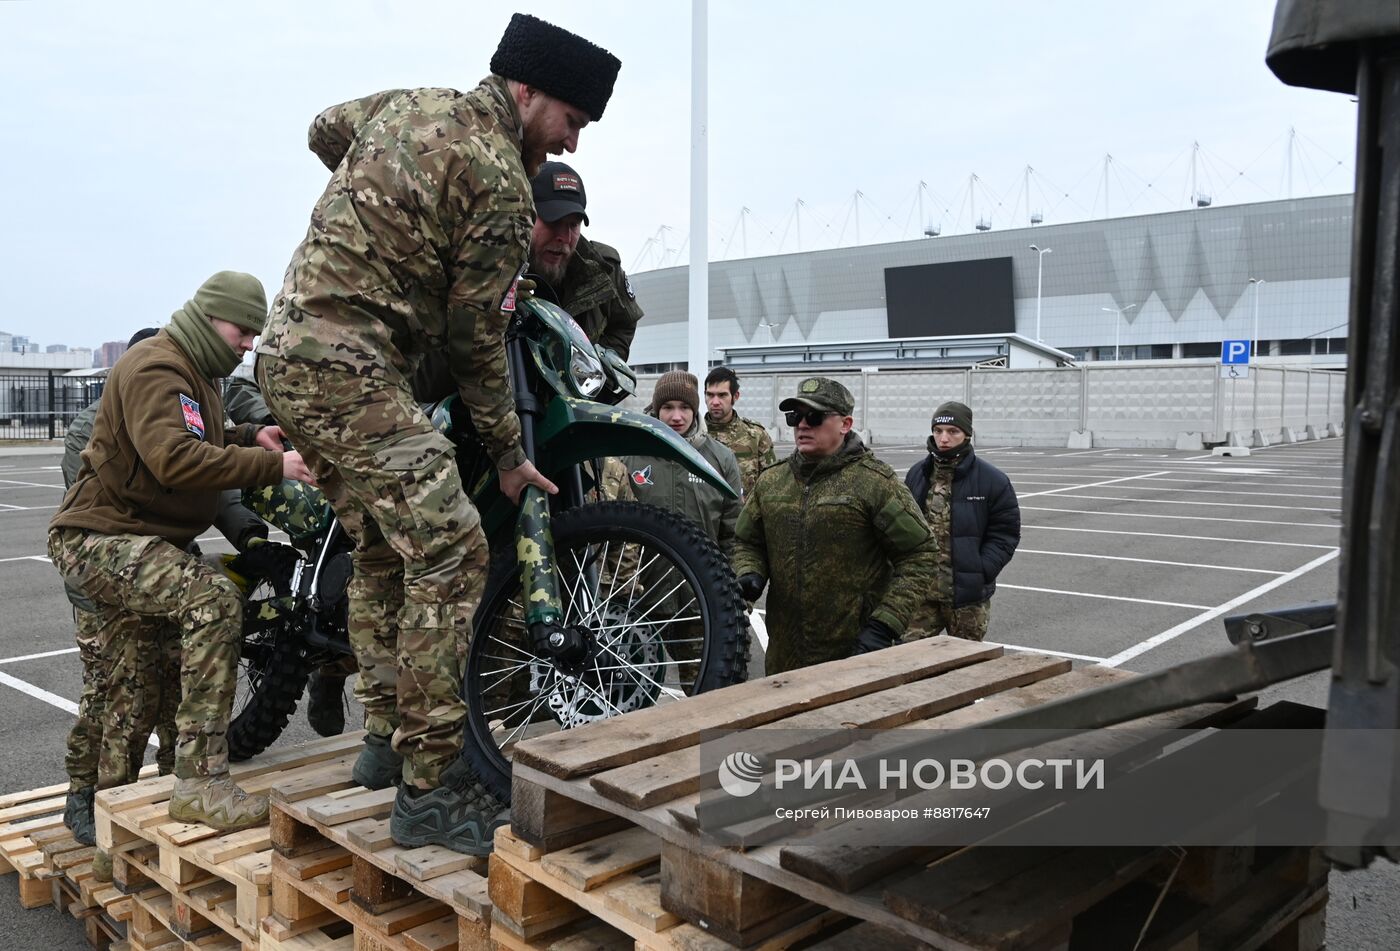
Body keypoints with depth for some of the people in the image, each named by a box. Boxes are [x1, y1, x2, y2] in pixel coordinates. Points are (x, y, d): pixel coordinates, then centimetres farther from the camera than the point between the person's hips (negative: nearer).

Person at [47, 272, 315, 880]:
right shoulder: (156, 368, -17)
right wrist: (273, 466, -35)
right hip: (101, 538, -12)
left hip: (136, 540, 12)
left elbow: (197, 444, 25)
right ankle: (201, 783, -33)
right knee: (213, 600, -32)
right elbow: (173, 458, -33)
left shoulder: (195, 374, 19)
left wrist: (248, 438, 6)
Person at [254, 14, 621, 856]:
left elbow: (325, 130, 35)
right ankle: (430, 790, -14)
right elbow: (475, 339, -8)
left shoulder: (411, 103, 15)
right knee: (450, 550, -16)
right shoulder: (503, 187, -11)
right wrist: (509, 454, 2)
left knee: (384, 550, 16)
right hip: (354, 367, -10)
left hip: (292, 351, 10)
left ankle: (388, 739, 25)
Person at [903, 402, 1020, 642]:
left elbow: (1005, 534, -3)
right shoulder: (917, 474, 7)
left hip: (968, 596, -3)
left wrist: (980, 572, -14)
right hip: (920, 592, 3)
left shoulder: (992, 480, -5)